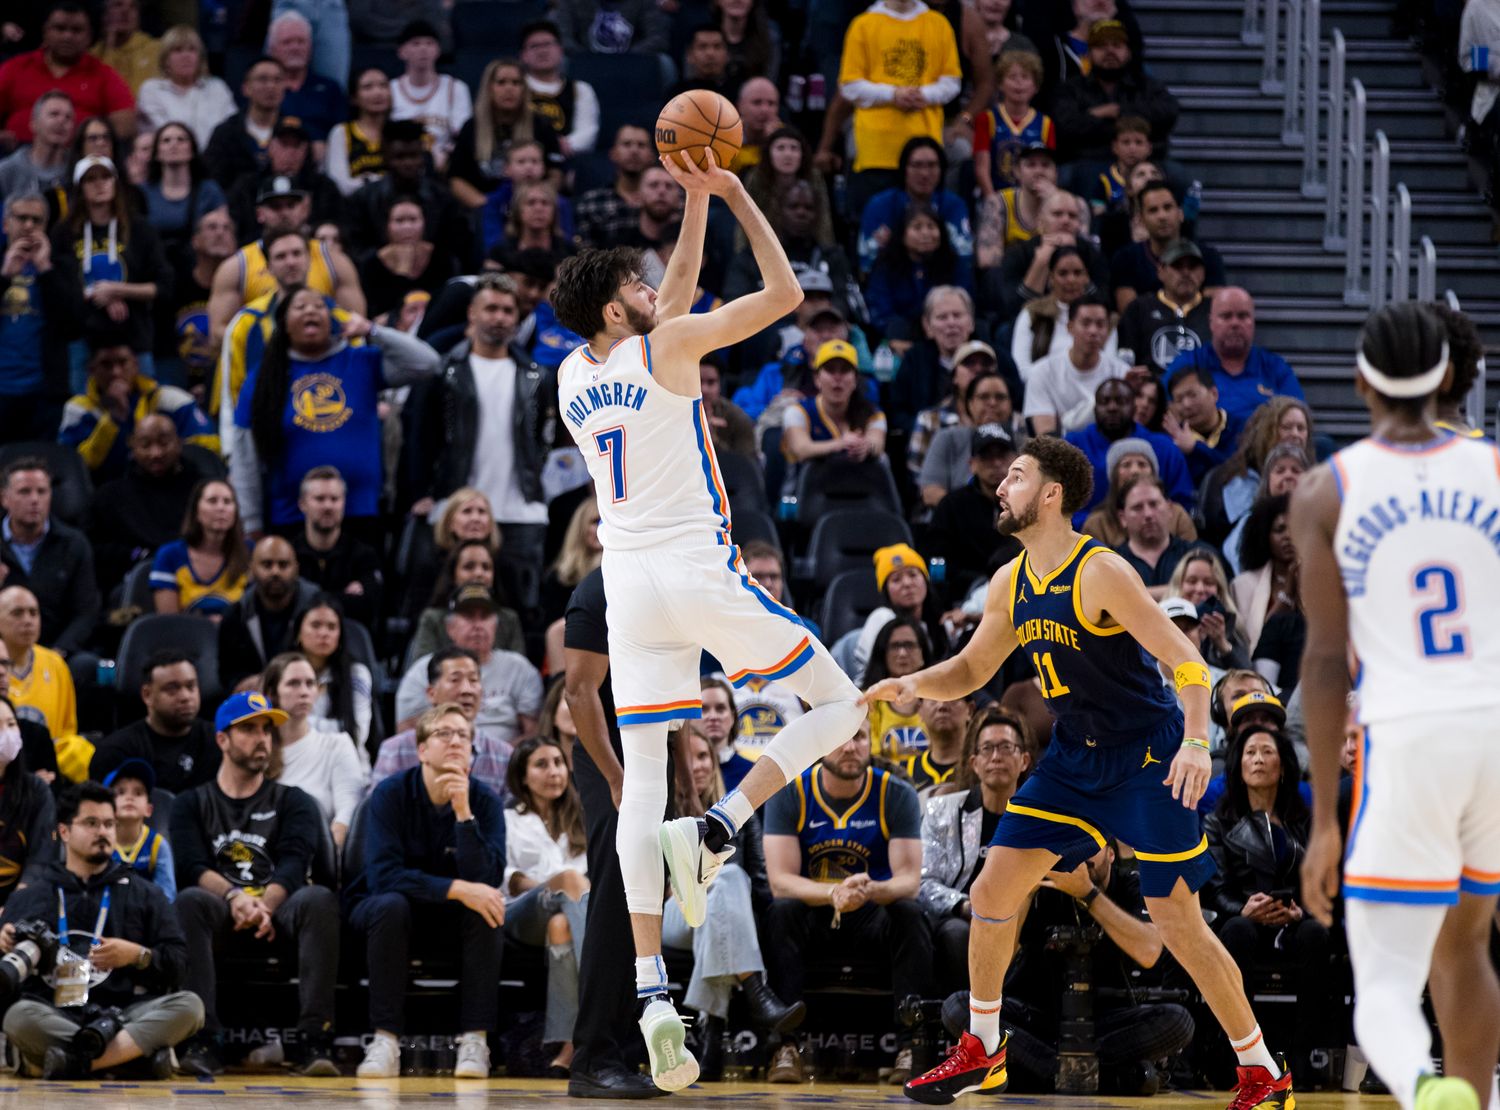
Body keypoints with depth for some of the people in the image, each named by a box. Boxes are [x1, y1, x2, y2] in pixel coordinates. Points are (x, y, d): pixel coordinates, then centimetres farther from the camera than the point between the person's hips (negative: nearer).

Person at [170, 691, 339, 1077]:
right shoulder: (192, 805, 19)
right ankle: (202, 1042, -41)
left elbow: (294, 863, 0)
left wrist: (265, 904, -22)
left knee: (319, 899, -33)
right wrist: (235, 897, -22)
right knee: (189, 901, -34)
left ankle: (315, 1041, -39)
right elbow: (191, 867, -1)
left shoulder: (293, 802, 20)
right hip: (222, 915, 0)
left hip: (278, 909, 0)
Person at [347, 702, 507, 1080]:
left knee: (486, 909, -29)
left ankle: (475, 1039, -28)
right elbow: (383, 874, -27)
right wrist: (456, 889, -37)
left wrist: (463, 811, -33)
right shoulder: (392, 794, -16)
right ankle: (385, 1040, -34)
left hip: (454, 919, 2)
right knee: (391, 905, -35)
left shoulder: (484, 801, -11)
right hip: (384, 905, -2)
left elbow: (486, 879, -24)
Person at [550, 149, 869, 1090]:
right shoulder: (667, 347, -6)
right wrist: (735, 194, 6)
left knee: (643, 783, 3)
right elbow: (785, 293, -2)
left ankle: (652, 993, -7)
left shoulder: (572, 378, 13)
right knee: (838, 706, 11)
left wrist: (696, 200, 27)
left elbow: (677, 294, 27)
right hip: (703, 575, -5)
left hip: (631, 588, 5)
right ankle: (716, 831, -10)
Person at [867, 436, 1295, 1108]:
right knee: (993, 890, 3)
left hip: (1147, 758, -7)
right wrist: (913, 685, -4)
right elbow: (970, 671, 17)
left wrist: (1196, 742, -39)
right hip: (1074, 758, 7)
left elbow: (1186, 661, -24)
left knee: (1178, 924, -8)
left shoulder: (1101, 574, -20)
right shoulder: (1010, 585, 4)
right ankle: (982, 1052, 19)